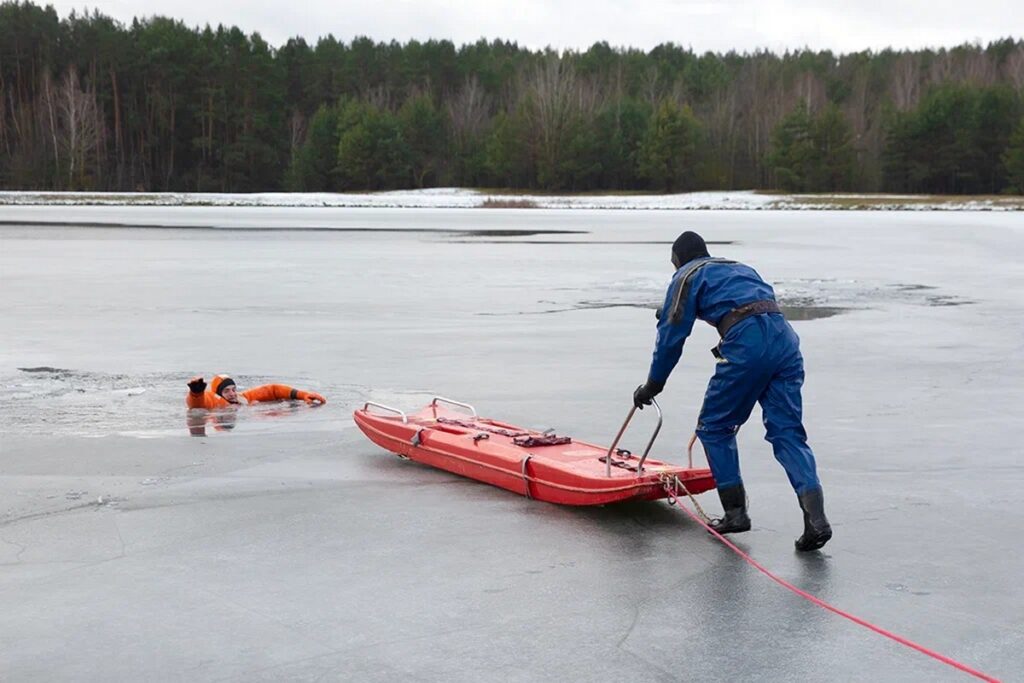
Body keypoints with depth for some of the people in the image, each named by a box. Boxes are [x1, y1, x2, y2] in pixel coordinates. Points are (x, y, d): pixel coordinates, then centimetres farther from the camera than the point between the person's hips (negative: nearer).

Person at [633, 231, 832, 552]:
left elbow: (672, 336, 11)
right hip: (785, 338, 6)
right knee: (787, 431, 4)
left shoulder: (687, 276, 15)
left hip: (746, 344, -6)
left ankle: (735, 511, 10)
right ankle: (815, 518, -11)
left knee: (714, 427, 11)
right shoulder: (741, 268, 35)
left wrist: (652, 386, 20)